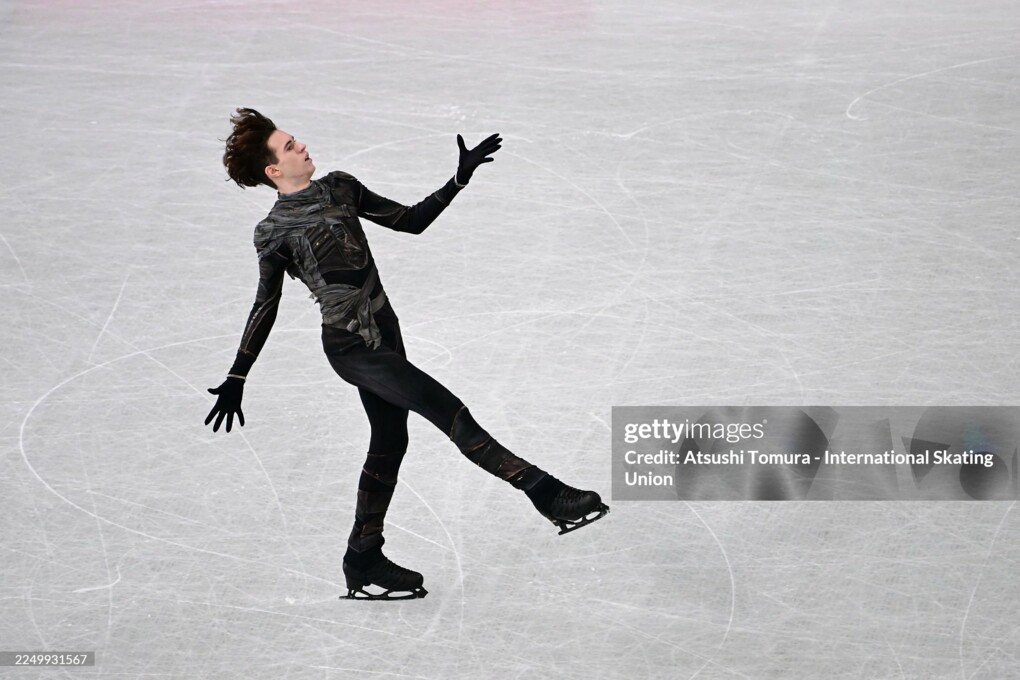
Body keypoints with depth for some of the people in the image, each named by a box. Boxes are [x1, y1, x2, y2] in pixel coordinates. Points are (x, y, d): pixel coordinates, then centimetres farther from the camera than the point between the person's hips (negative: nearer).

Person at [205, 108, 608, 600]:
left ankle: (363, 564, 24)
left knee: (389, 442, 12)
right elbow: (265, 309, -1)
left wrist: (459, 180, 5)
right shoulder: (274, 233, -8)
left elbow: (411, 221, 14)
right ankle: (547, 495, -15)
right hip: (350, 347, -7)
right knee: (449, 413, -14)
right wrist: (236, 379, -1)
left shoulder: (340, 188, 9)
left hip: (383, 332, 7)